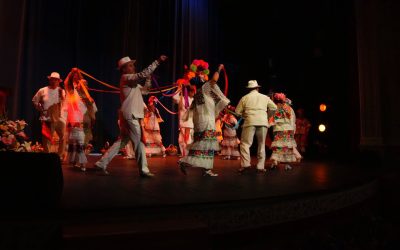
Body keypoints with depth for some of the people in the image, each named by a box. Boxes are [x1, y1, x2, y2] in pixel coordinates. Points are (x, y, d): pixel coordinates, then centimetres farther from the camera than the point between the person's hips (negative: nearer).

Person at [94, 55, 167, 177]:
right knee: (138, 142, -4)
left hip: (131, 116, 10)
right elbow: (143, 74, -22)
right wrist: (157, 61, -21)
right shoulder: (126, 78, -8)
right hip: (130, 116, -10)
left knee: (122, 141, 13)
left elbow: (145, 90, 23)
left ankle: (102, 163, 18)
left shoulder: (132, 82, 21)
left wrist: (149, 79, 11)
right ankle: (143, 170, 3)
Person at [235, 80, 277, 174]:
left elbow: (237, 111, 9)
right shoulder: (265, 97, 15)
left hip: (250, 122, -2)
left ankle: (245, 164, -14)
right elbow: (274, 108, 14)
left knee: (245, 143, 0)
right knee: (261, 144, 9)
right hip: (263, 122, 2)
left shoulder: (245, 98, 10)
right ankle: (260, 167, 8)